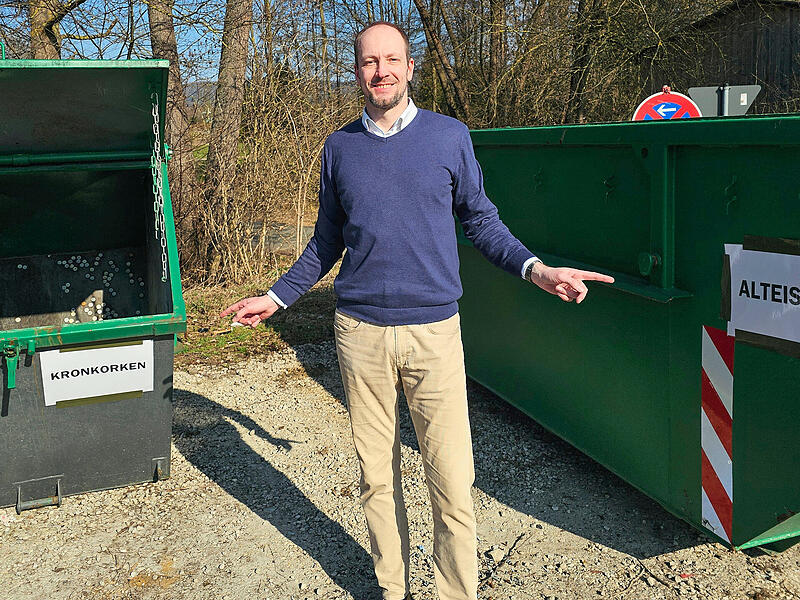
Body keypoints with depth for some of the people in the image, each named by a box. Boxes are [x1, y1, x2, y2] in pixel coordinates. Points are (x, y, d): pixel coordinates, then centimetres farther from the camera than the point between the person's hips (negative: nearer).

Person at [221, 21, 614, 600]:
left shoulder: (451, 136, 3)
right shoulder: (340, 147, 9)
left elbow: (481, 219, 7)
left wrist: (535, 268, -9)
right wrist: (276, 298, 17)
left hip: (434, 332, -2)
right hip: (360, 334, 2)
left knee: (453, 482, -5)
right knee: (377, 478, 12)